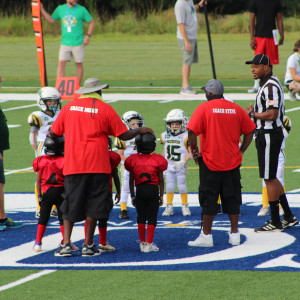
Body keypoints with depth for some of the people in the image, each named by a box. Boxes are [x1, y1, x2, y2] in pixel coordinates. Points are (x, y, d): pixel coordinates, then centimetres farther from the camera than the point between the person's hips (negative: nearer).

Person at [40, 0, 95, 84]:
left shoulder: (81, 10, -1)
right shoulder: (60, 9, 7)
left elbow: (91, 22, 3)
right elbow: (51, 20, 15)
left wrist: (88, 36, -7)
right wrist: (42, 10, 6)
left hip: (78, 43, -2)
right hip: (65, 43, 2)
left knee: (79, 64, 4)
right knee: (61, 63, -7)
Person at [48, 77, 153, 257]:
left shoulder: (69, 107, 7)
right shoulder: (105, 109, 0)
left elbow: (54, 133, 14)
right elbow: (124, 135, 4)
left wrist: (50, 136, 38)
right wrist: (140, 130, 22)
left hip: (73, 165, 2)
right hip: (97, 165, -2)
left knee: (71, 204, 7)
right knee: (93, 205, 5)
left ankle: (66, 243, -1)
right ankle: (89, 245, 6)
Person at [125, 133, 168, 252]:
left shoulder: (133, 160, 2)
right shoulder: (157, 160, -2)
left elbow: (131, 180, 8)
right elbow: (161, 180, 3)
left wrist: (132, 195, 18)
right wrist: (161, 195, 12)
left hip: (140, 190, 2)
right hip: (153, 190, -2)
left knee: (141, 216, 13)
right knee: (152, 217, 4)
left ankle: (142, 243, 16)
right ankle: (149, 244, 1)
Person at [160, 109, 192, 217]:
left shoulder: (185, 137, -11)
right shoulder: (165, 136, 5)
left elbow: (190, 153, -12)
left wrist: (183, 162, -23)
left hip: (181, 167, -4)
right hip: (169, 166, 4)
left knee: (182, 186, 1)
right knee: (169, 187, 6)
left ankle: (185, 206, 16)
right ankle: (169, 207, 16)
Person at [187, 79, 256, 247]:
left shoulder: (204, 108, -8)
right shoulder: (236, 109, 4)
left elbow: (192, 131, -16)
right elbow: (250, 131, 10)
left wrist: (194, 151, -4)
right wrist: (241, 151, 16)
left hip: (210, 163, -3)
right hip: (233, 162, 3)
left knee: (209, 200, 3)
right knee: (232, 199, 11)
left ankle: (206, 236, 6)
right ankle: (235, 234, 15)